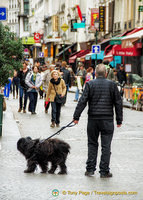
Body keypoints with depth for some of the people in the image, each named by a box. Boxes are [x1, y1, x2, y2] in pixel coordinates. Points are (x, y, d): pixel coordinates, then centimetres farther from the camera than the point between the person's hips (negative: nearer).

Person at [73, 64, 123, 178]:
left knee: (92, 144, 12)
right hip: (107, 120, -1)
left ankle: (90, 169, 13)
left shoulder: (90, 84, -3)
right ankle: (104, 171, 6)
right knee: (106, 146, 4)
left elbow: (82, 101, -6)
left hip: (93, 119, 1)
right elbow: (118, 103, 2)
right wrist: (119, 120, 9)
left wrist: (76, 116, -2)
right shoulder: (112, 85, -1)